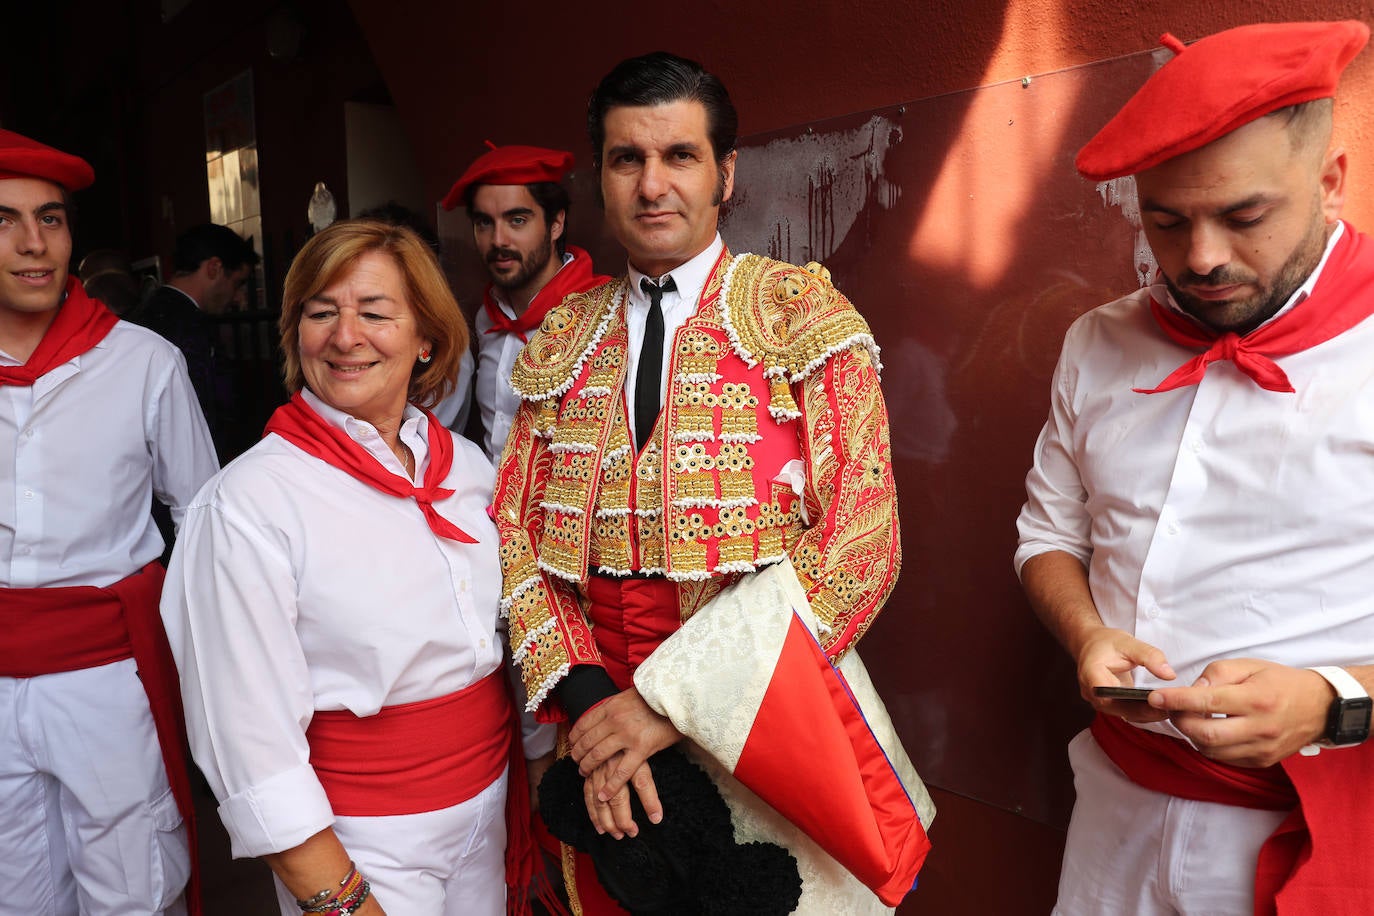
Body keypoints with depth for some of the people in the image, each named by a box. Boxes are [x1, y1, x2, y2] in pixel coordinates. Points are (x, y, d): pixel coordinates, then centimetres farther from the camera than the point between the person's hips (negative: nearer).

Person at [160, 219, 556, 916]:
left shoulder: (467, 464, -1)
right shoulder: (249, 500, -17)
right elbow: (251, 741, -17)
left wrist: (549, 767, 11)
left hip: (489, 808, 5)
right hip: (356, 839, -5)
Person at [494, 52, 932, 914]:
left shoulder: (804, 315, -7)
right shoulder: (562, 339, 5)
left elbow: (863, 539, -14)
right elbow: (516, 528, 3)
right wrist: (585, 698, -13)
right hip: (606, 742, 3)